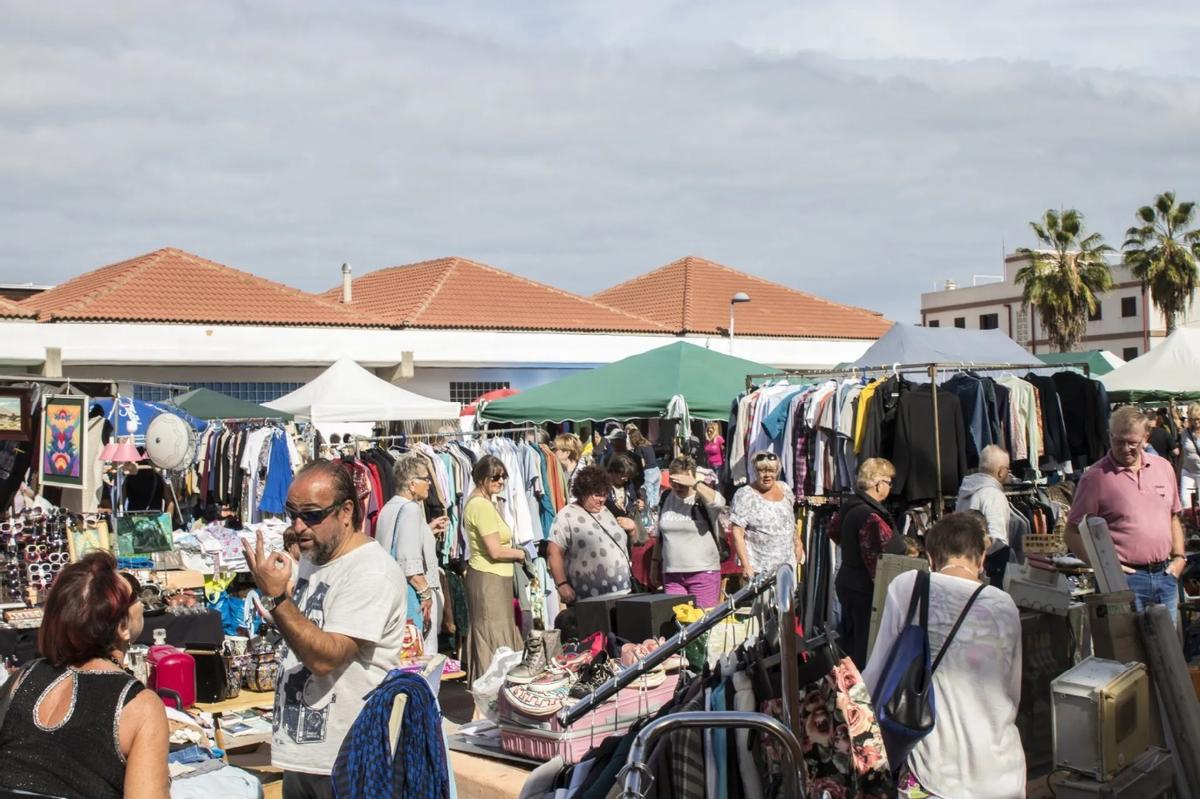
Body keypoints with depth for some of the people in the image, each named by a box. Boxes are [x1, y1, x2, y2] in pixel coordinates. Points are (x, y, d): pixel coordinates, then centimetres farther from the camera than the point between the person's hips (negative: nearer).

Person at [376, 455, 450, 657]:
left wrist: (427, 530, 22)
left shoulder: (388, 508, 11)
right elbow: (410, 561, -24)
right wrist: (425, 592, -19)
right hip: (411, 591, -10)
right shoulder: (410, 509, -17)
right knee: (423, 653, -3)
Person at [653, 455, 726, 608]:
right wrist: (655, 564, 18)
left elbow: (718, 503, -28)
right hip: (671, 574, 4)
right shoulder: (666, 498, 11)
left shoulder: (702, 497, -3)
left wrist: (694, 484, -28)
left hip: (704, 572, -4)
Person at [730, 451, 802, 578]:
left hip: (787, 564, 5)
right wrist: (746, 565, -18)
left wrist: (798, 542, 16)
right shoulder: (745, 495, -9)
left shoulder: (785, 489, 8)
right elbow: (737, 534, -12)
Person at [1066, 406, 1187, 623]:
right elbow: (1073, 532, -6)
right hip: (1125, 579, -5)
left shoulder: (1163, 467, 10)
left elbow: (1174, 518, 21)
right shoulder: (1095, 476, -6)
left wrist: (1179, 557, 9)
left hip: (1165, 575, 5)